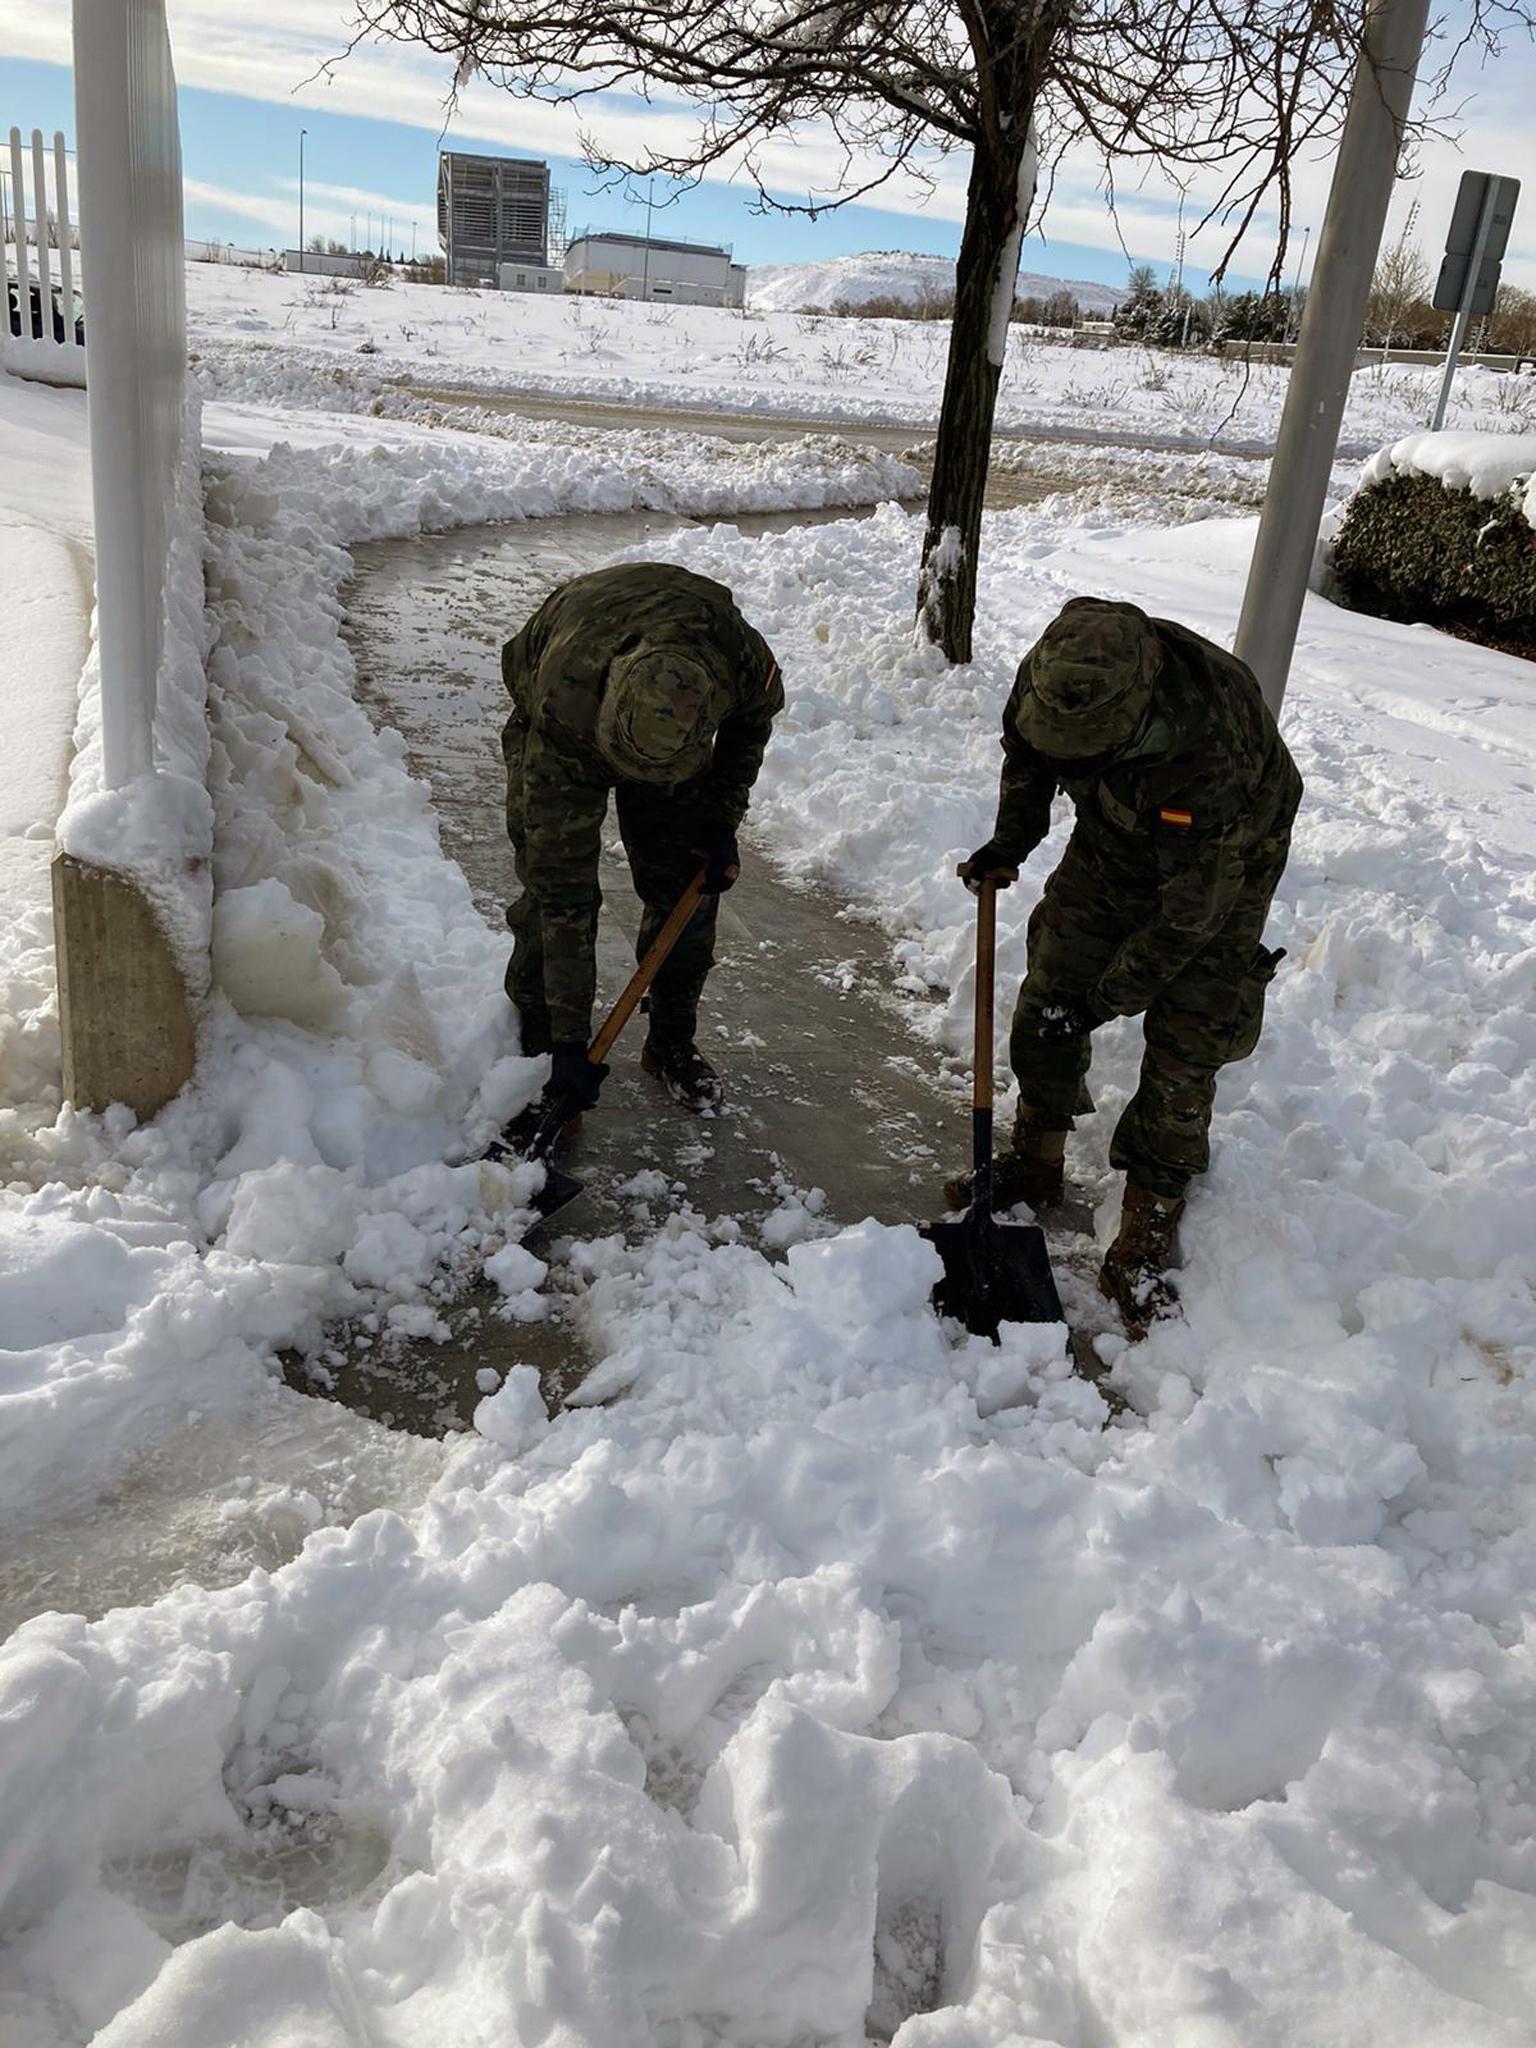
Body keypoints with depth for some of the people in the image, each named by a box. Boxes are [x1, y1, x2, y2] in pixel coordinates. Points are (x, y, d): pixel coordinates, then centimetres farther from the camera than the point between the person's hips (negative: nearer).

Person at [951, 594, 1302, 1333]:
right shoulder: (1061, 669, -26)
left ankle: (1142, 1248, 4)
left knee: (1184, 1054, -7)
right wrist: (1013, 836, -7)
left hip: (1222, 865, -6)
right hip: (1112, 844, 6)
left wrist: (1103, 999, -23)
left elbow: (1190, 912, -31)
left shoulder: (1211, 755, -44)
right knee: (1046, 998, 7)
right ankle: (1036, 1165, 28)